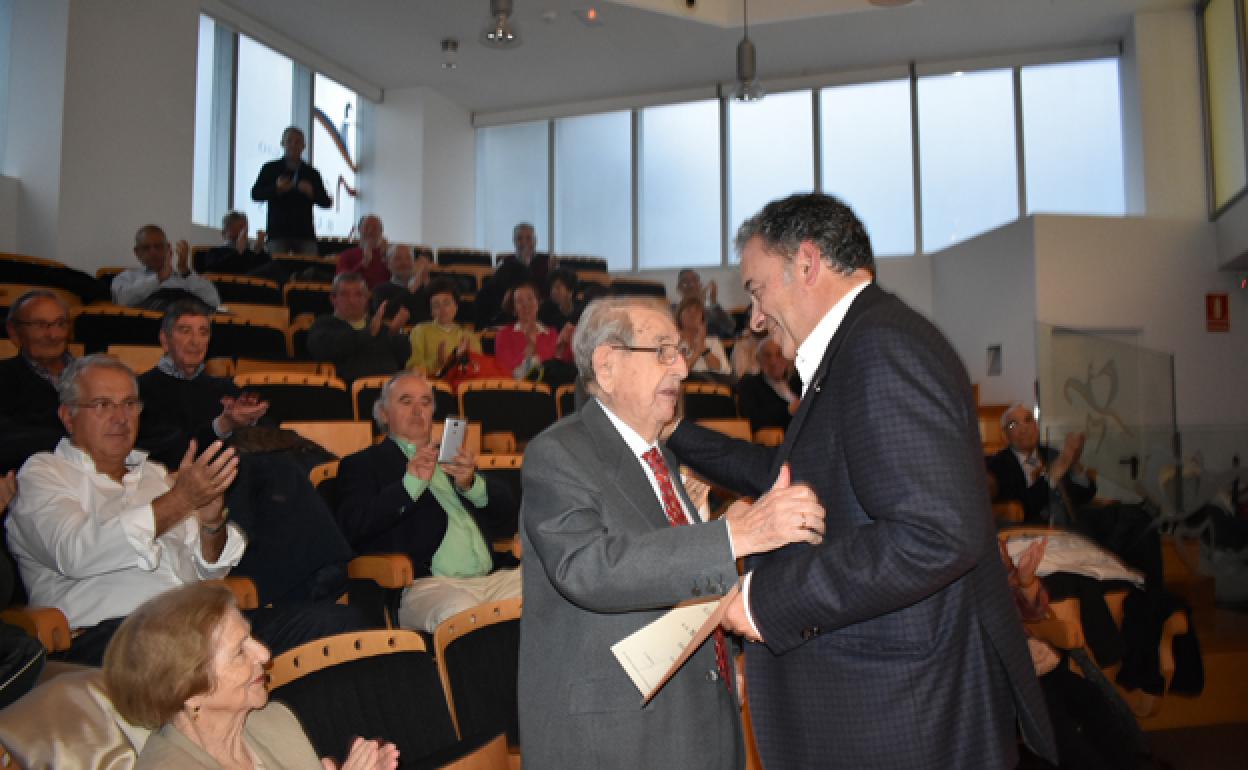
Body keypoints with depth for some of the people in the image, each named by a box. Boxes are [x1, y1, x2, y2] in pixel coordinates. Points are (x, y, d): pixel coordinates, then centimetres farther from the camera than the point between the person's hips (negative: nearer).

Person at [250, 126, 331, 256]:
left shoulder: (311, 173, 12)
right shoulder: (270, 169, 10)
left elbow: (326, 202, 10)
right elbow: (255, 195, 3)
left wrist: (312, 193, -11)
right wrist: (276, 189, -14)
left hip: (305, 233, 1)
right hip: (278, 233, -1)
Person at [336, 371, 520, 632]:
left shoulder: (452, 457, 27)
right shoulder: (363, 464, 14)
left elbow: (508, 522, 18)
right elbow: (353, 526, -5)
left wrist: (471, 483, -1)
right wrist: (410, 483, -14)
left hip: (491, 579, 5)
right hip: (424, 584, -5)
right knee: (458, 609, -37)